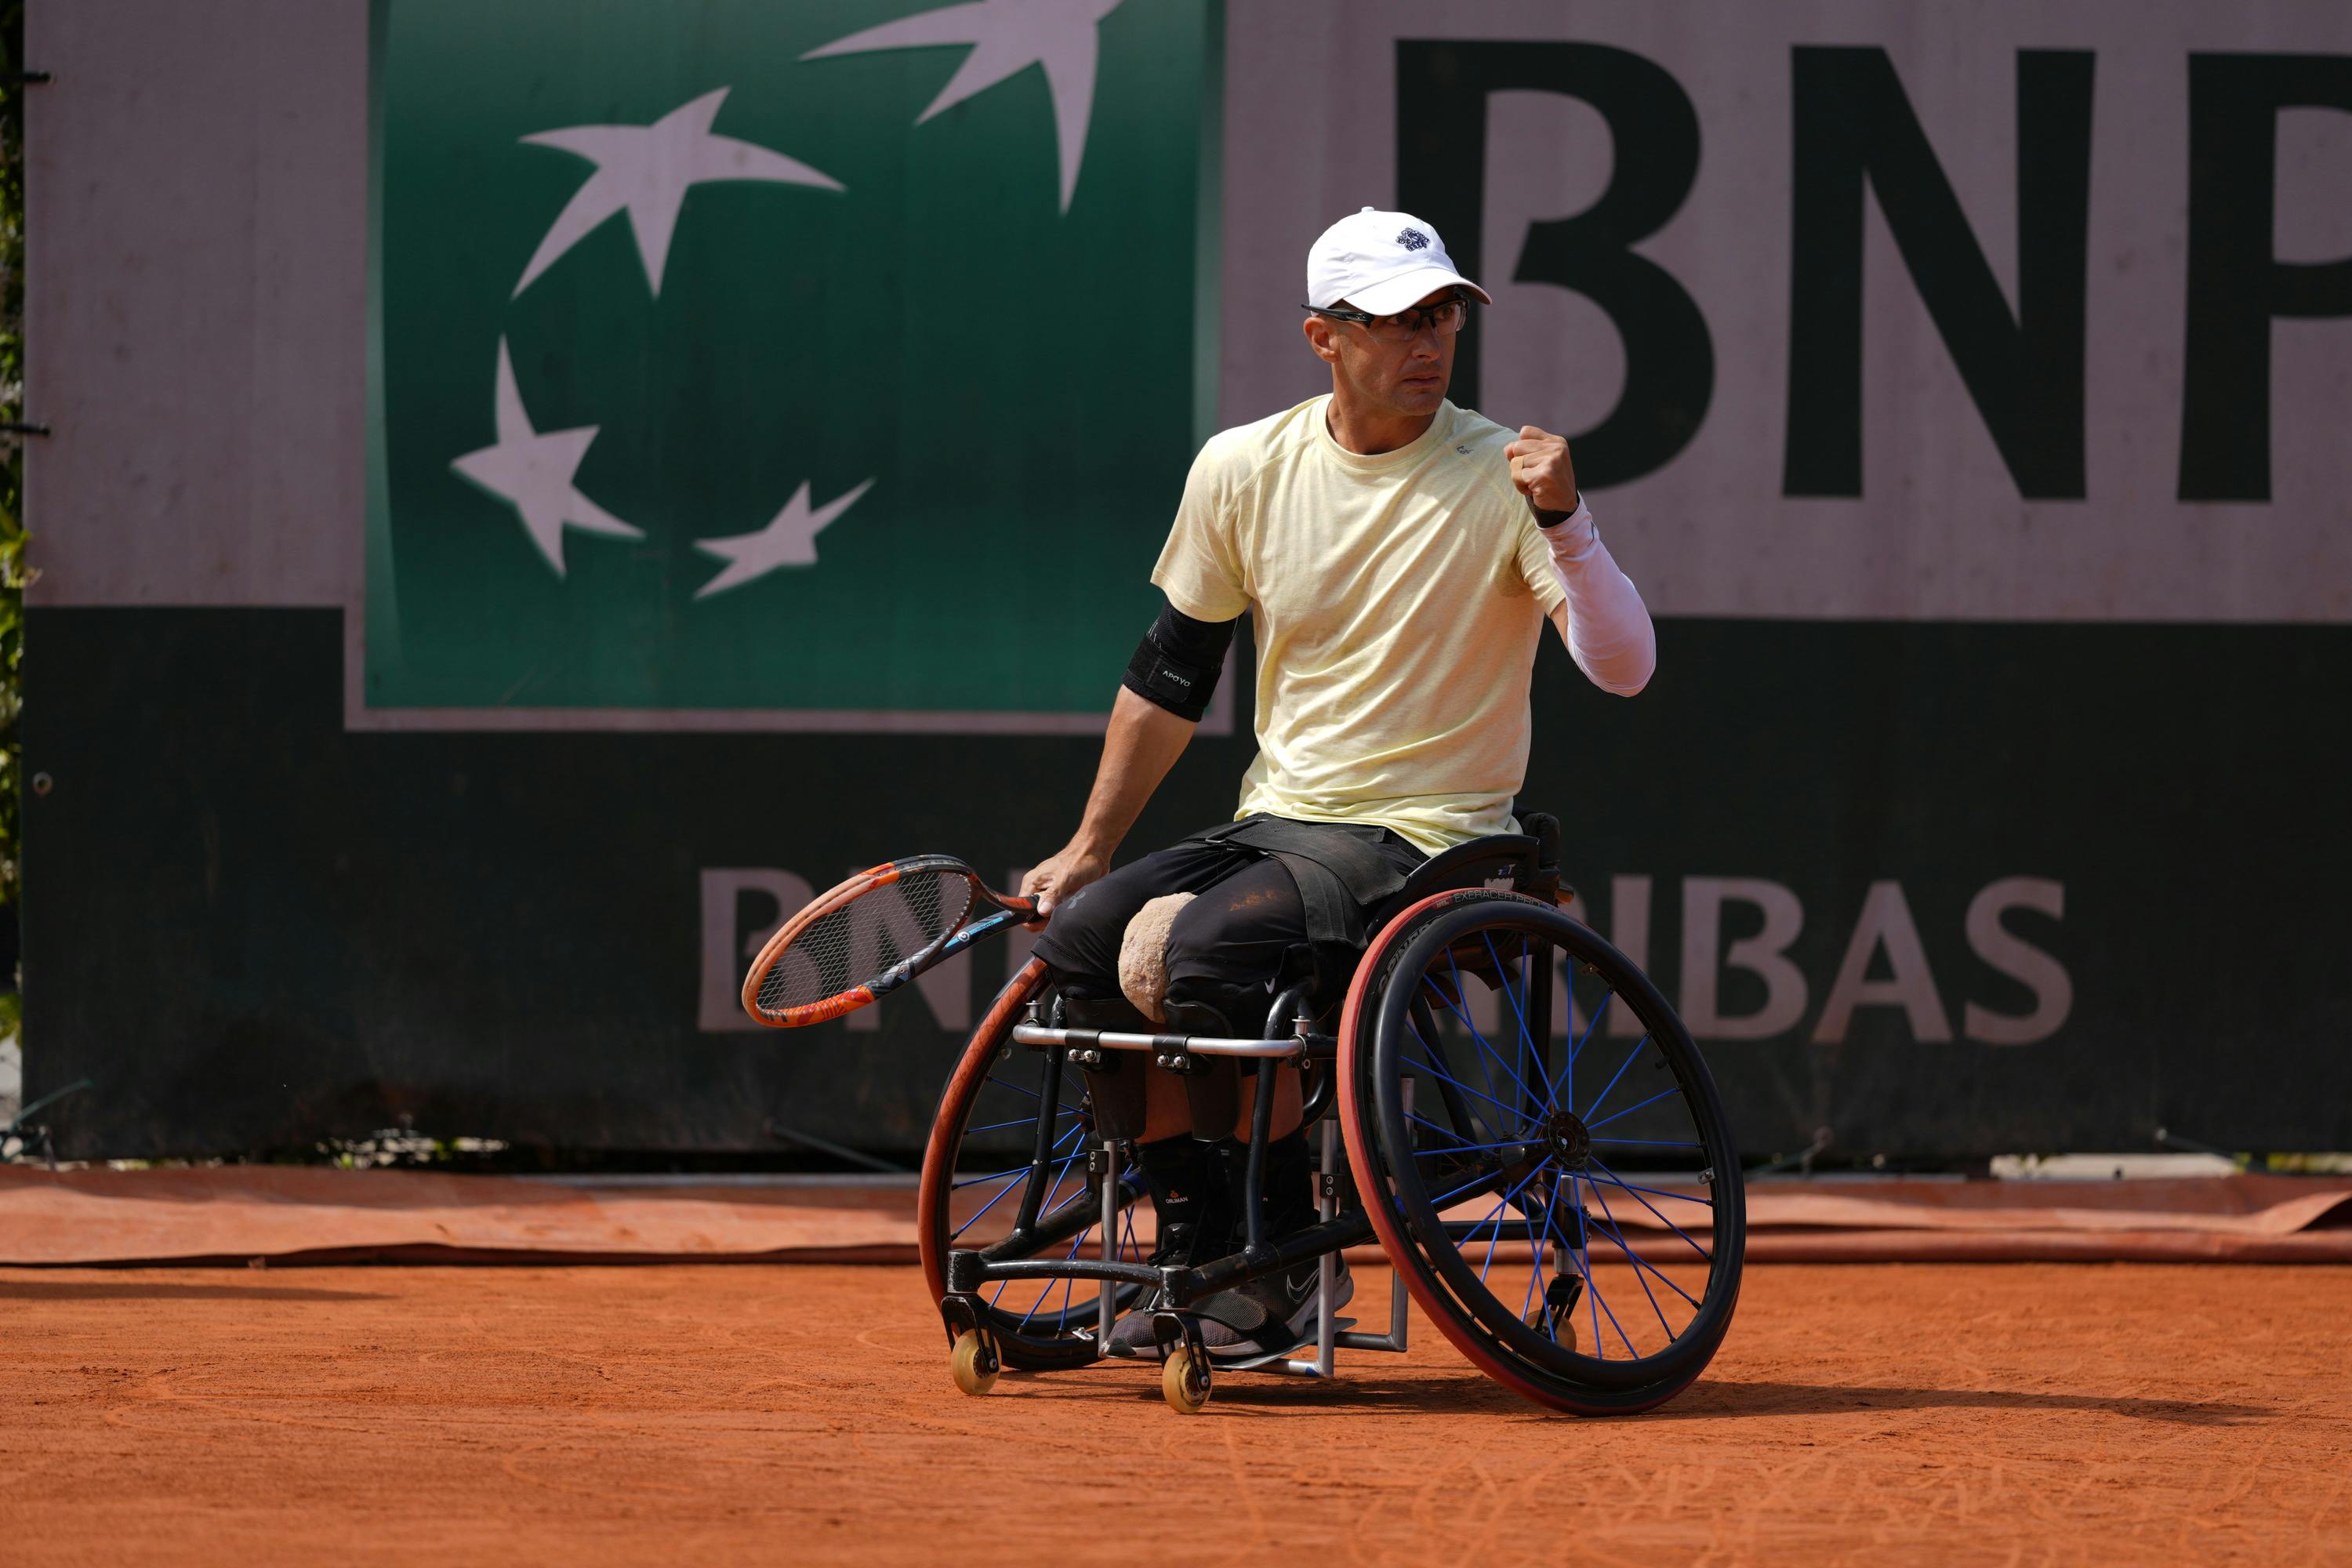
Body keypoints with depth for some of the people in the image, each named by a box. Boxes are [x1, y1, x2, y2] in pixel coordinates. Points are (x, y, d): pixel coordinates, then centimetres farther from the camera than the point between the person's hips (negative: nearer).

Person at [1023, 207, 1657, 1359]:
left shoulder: (1501, 478, -9)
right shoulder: (1243, 470, 4)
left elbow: (1624, 667, -18)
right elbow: (1172, 673, 16)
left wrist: (1563, 521, -32)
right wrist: (1090, 847, 18)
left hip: (1422, 834, -5)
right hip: (1273, 826, 6)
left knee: (1210, 951, -29)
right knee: (1084, 935, -16)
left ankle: (1292, 1257, -10)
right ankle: (1196, 1248, -3)